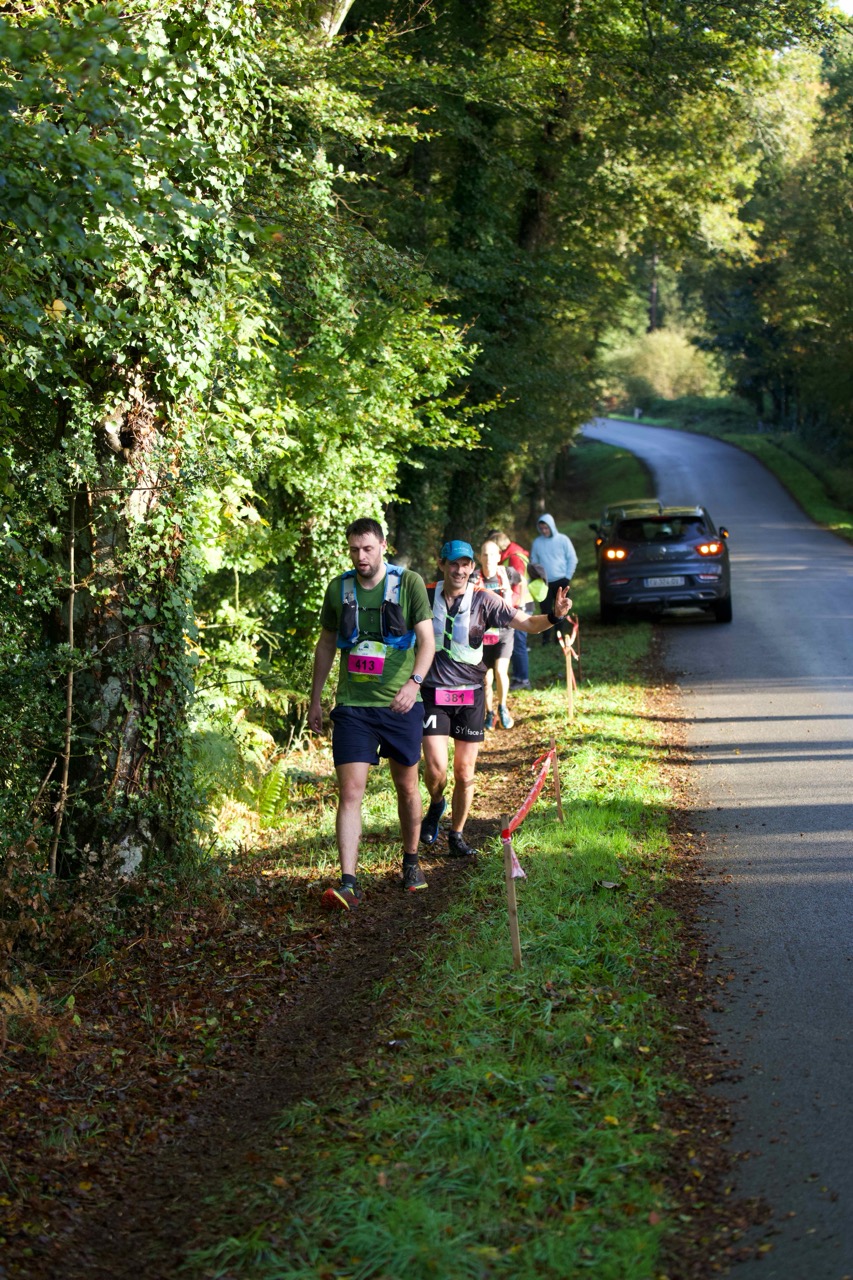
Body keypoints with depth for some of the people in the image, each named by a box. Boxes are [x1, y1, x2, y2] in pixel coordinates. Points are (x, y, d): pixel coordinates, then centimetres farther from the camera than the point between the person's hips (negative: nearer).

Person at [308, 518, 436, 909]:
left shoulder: (409, 583, -4)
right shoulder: (339, 589, 4)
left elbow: (427, 640, -9)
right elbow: (326, 645, 15)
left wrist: (414, 681, -26)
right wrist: (314, 700, 13)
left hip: (400, 705, -1)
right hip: (352, 705, 1)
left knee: (407, 787, 13)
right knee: (350, 792, -9)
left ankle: (411, 862, 34)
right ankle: (348, 883, -12)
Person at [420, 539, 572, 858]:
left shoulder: (484, 600, -5)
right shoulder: (424, 596, -3)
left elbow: (528, 624, -9)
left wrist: (554, 615, -29)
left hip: (470, 695, 1)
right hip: (433, 692, -1)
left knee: (465, 774, 4)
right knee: (436, 768, -11)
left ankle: (456, 835, 23)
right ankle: (436, 805, 23)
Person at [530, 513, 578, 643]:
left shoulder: (562, 540, -2)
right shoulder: (537, 542, 3)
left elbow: (572, 559, 0)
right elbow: (534, 562, 10)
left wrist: (568, 577, -5)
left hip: (561, 582, -1)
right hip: (545, 583, 1)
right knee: (546, 610, -1)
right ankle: (545, 637, 4)